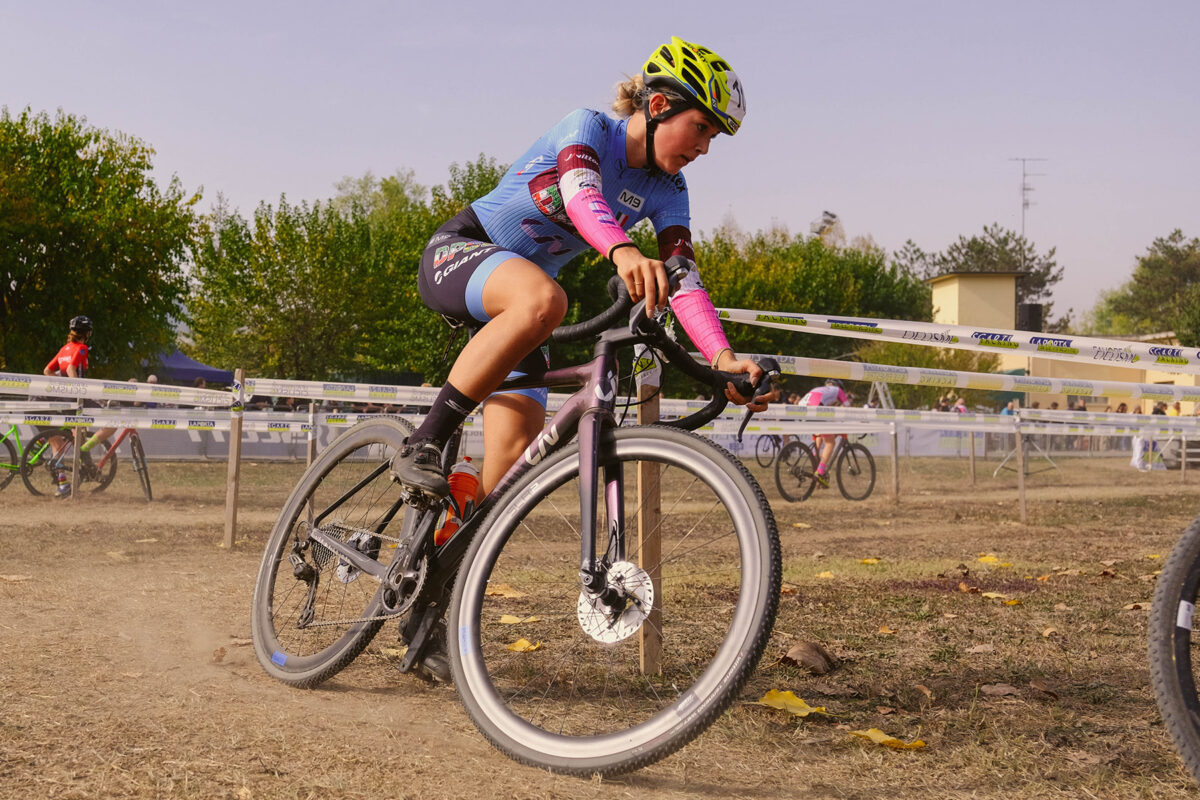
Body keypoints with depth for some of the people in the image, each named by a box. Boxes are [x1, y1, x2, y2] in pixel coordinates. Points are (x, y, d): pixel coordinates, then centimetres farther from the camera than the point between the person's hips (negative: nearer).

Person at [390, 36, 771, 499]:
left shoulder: (666, 192, 0)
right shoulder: (589, 127, -16)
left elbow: (683, 283, -13)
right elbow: (580, 197, -37)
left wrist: (723, 358, -31)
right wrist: (623, 253, -59)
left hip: (512, 301, 6)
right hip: (458, 253, -6)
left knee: (514, 464, -13)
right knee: (543, 300, -41)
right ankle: (422, 445, -32)